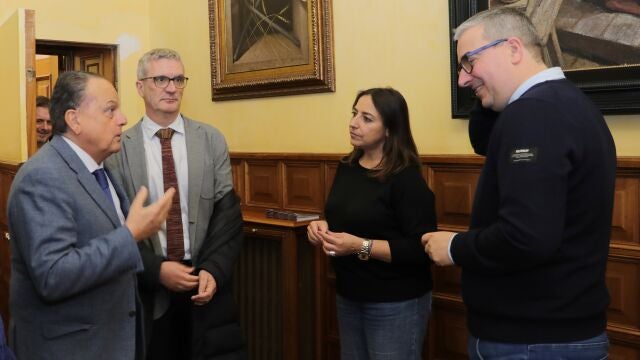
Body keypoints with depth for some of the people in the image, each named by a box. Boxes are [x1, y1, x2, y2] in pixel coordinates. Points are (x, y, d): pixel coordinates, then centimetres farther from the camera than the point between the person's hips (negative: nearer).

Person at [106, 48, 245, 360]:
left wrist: (213, 270, -12)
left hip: (206, 282, 1)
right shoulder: (119, 148, -3)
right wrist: (156, 269, -14)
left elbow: (227, 213, -2)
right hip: (148, 288, -1)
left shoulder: (212, 140, 2)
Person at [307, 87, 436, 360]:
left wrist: (361, 247, -27)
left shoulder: (406, 178, -18)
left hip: (395, 304, -7)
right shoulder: (347, 167, 5)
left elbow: (421, 249, -22)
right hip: (348, 297, 7)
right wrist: (323, 227, -3)